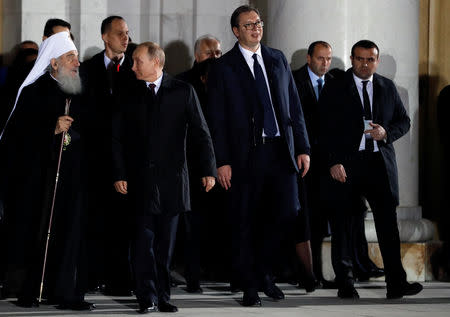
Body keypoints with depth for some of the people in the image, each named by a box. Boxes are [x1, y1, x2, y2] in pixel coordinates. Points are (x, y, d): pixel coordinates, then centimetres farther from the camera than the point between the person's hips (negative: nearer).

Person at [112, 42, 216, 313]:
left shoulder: (183, 92, 3)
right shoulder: (130, 94, 7)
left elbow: (201, 133, 1)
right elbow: (118, 137, 6)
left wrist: (209, 169, -7)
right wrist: (120, 174, -3)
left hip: (172, 177, 0)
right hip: (140, 178, 0)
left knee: (166, 243, 5)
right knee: (144, 242, -5)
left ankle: (163, 297, 12)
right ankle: (148, 298, -2)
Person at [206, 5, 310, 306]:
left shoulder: (277, 59, 12)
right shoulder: (223, 67, -1)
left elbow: (294, 106, 13)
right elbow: (217, 120, -3)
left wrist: (302, 147, 6)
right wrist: (222, 162, -10)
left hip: (281, 150, 3)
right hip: (246, 154, -3)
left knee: (288, 211, -3)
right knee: (245, 222, 3)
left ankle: (263, 269, 20)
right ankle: (250, 285, 16)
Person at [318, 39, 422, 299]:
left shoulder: (388, 88, 12)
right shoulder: (335, 89, 2)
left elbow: (404, 121, 16)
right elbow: (326, 130, -2)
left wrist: (387, 133, -5)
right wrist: (333, 162, -12)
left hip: (380, 162, 2)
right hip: (345, 164, -2)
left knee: (388, 222, -4)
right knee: (342, 225, 2)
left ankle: (396, 283, -5)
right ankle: (345, 284, 10)